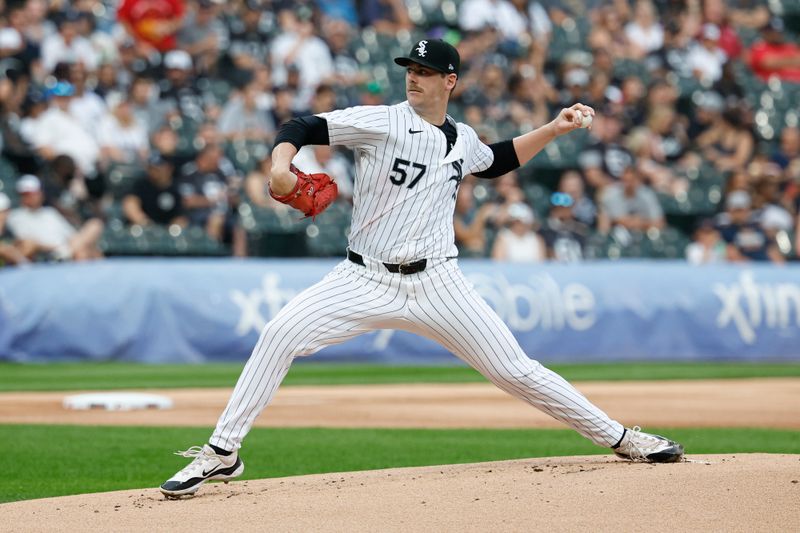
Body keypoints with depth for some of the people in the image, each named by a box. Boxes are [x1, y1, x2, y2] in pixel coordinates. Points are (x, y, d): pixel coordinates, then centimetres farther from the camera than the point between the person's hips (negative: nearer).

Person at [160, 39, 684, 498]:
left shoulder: (463, 139, 10)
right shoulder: (381, 122, -4)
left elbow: (499, 160, 33)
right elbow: (302, 128, -9)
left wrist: (554, 129, 23)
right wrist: (281, 165, -30)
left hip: (437, 285, 2)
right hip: (366, 281, -2)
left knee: (515, 370, -1)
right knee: (281, 334, -21)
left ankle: (619, 437, 13)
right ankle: (222, 454, -12)